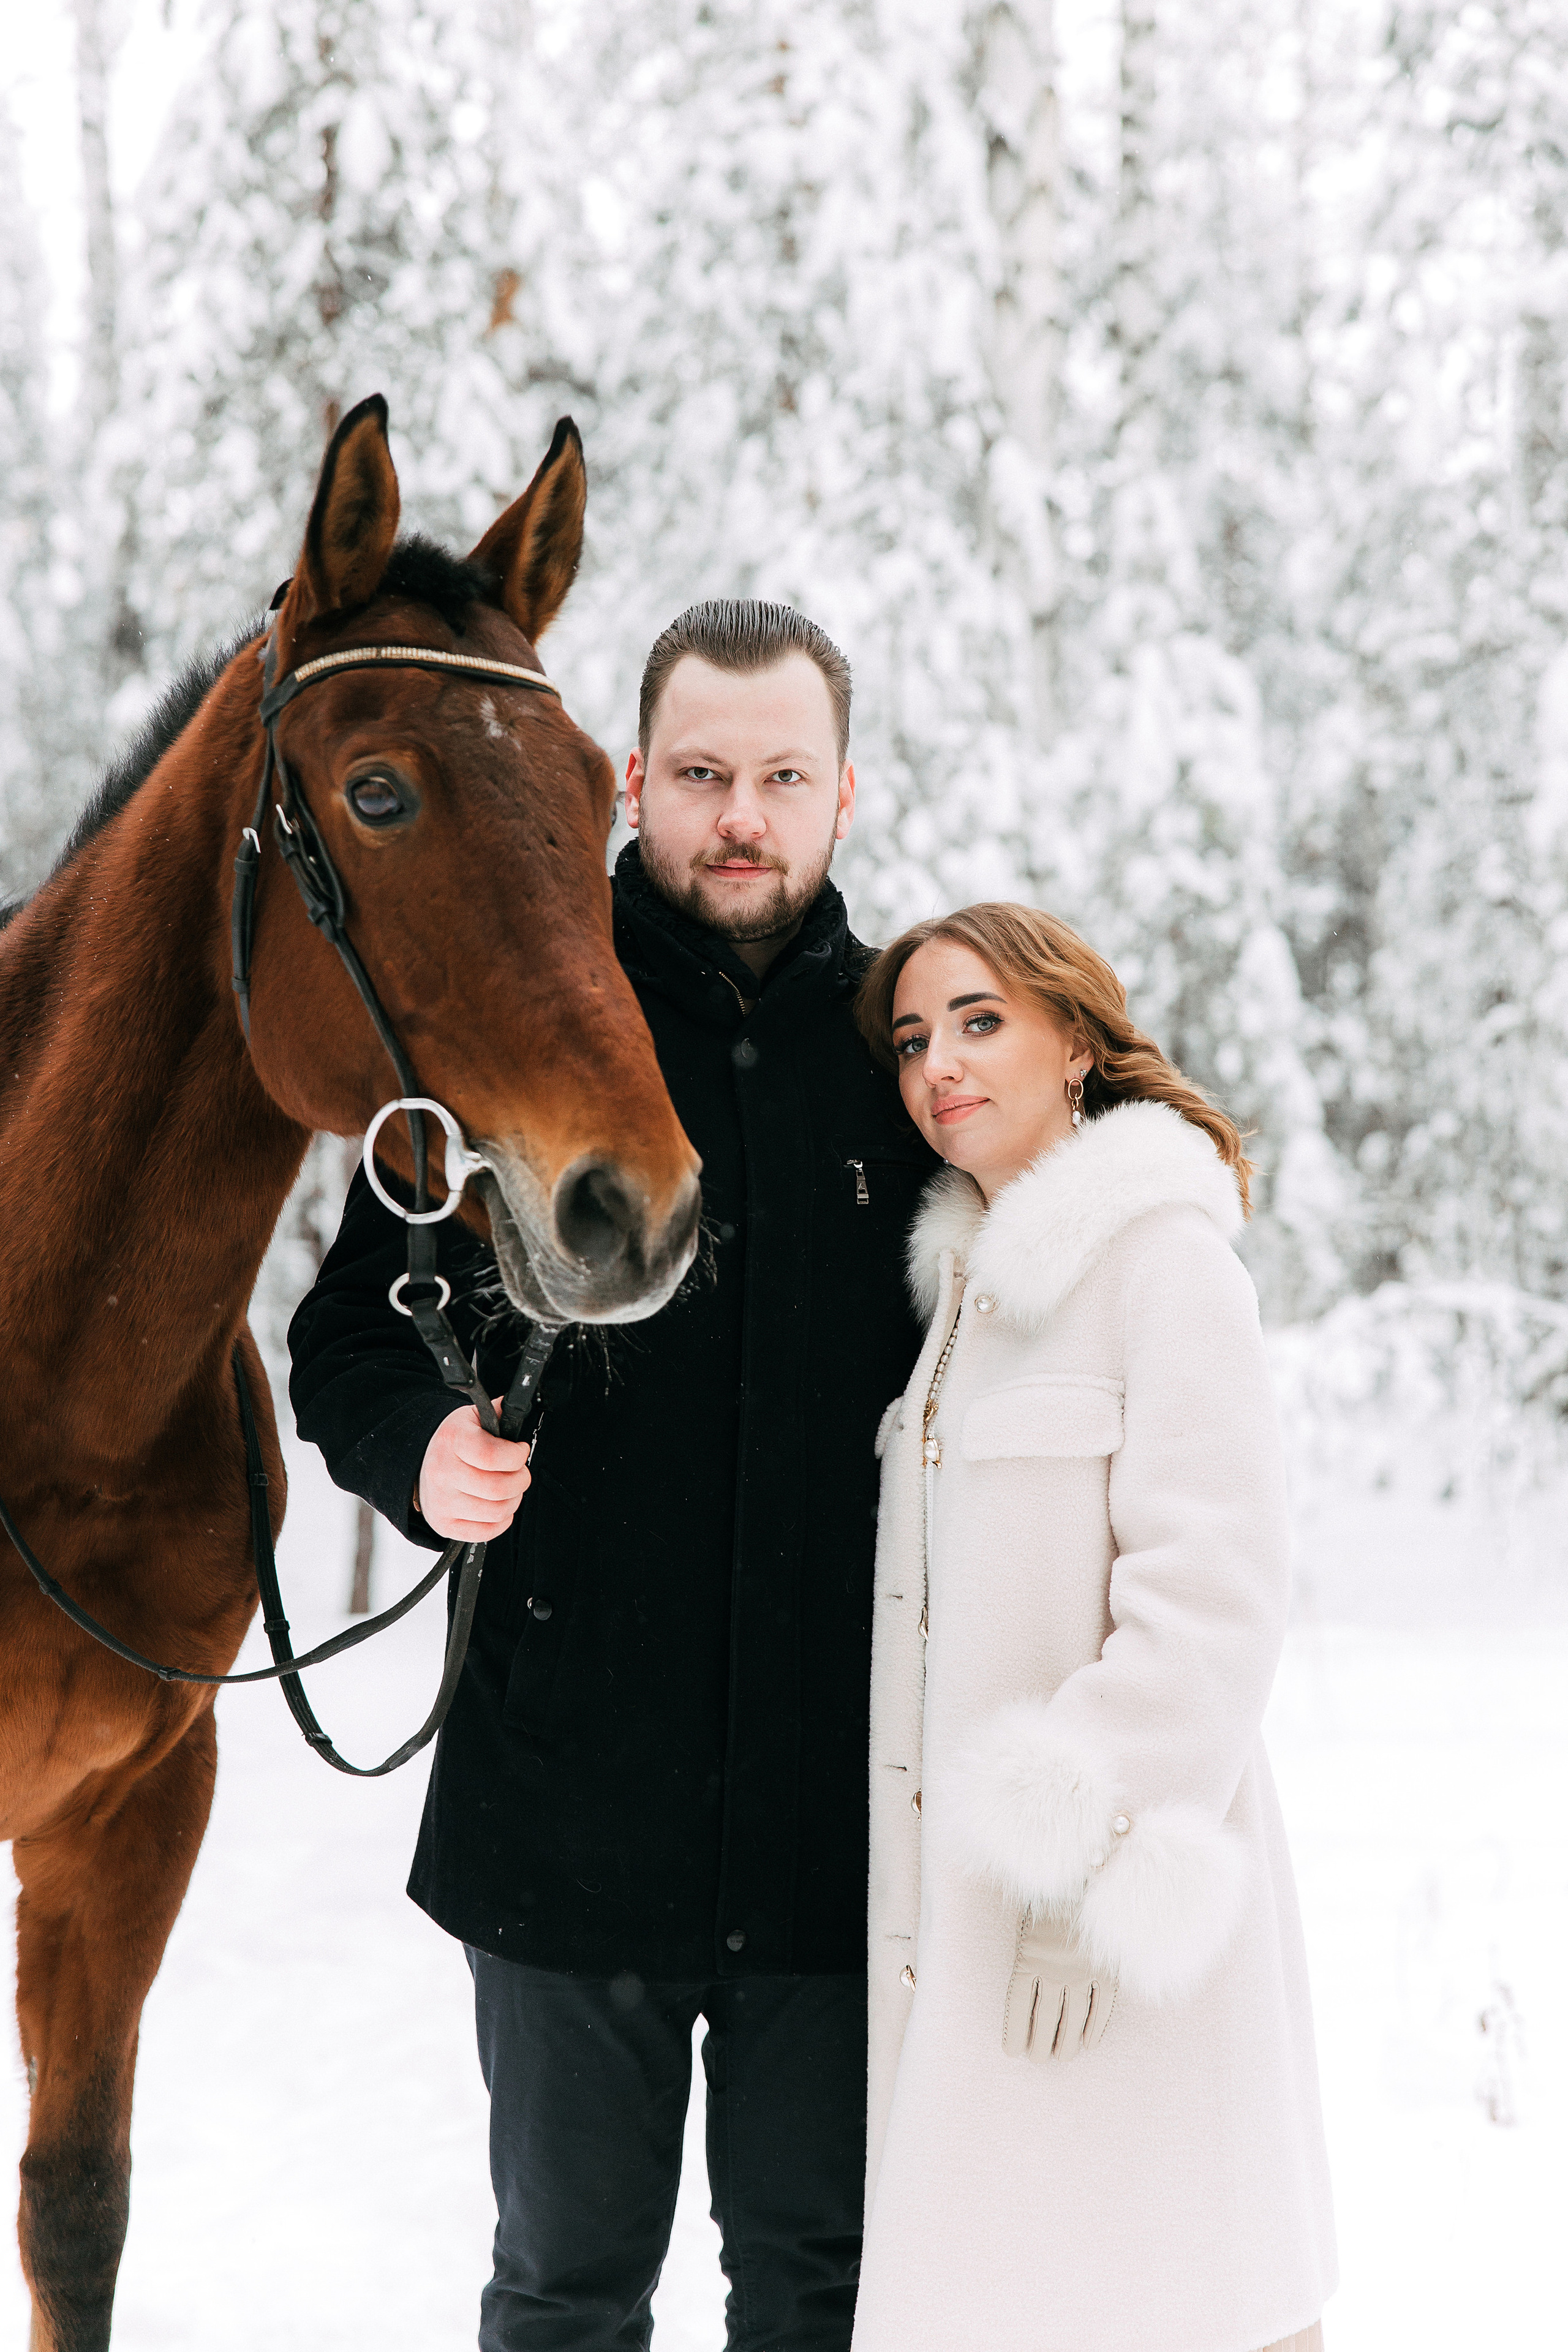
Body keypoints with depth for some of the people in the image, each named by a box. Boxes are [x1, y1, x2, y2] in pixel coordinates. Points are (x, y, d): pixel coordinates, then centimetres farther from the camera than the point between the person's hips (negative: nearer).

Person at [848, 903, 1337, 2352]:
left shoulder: (1164, 1254, -9)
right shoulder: (974, 1281, 17)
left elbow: (1210, 1593, -17)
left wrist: (1098, 1868, -20)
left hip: (1116, 1901, -8)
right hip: (964, 1903, 8)